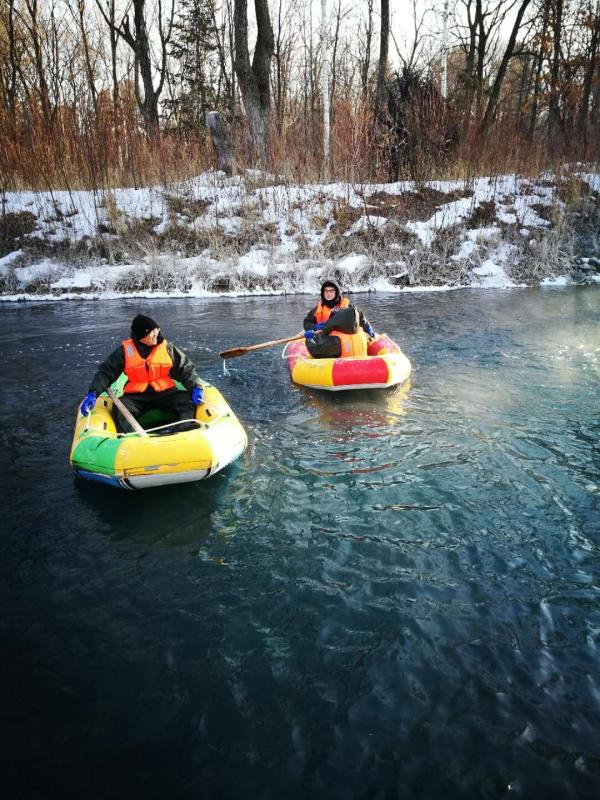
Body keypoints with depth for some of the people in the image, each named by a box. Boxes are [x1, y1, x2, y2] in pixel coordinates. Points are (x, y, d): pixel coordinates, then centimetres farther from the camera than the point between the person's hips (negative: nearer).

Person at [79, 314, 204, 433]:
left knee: (188, 400, -25)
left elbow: (185, 368, 2)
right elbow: (106, 371, -2)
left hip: (165, 392, 1)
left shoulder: (166, 347, 2)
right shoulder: (125, 350, -2)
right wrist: (93, 392, -18)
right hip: (136, 396, 0)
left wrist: (195, 387, -16)